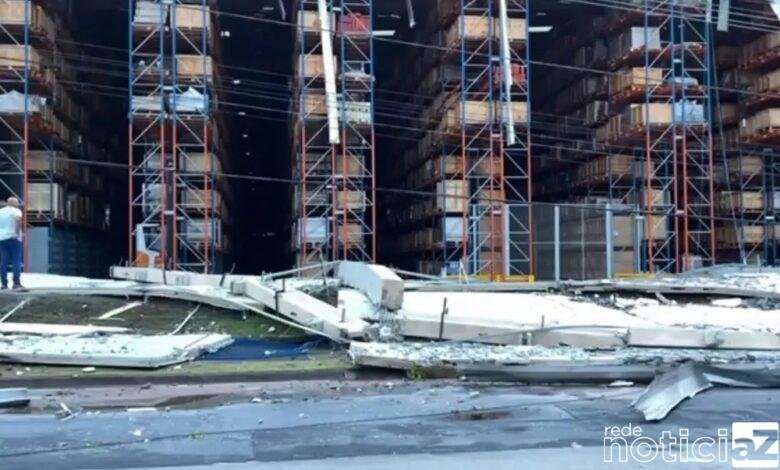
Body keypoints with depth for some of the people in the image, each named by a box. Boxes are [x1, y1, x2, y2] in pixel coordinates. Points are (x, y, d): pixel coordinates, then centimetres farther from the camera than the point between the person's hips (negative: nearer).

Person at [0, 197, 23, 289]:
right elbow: (18, 219, -22)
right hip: (13, 238, -5)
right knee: (16, 261, -3)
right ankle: (16, 283, -10)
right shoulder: (16, 211, -1)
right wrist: (17, 232, -18)